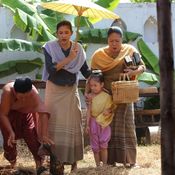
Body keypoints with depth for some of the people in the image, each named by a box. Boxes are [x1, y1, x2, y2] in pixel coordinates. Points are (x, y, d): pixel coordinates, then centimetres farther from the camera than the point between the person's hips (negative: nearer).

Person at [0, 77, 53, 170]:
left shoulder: (33, 92, -37)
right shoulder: (7, 92, -40)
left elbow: (43, 113, -45)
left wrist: (44, 135, -53)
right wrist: (11, 132, -37)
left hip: (26, 111, 1)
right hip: (9, 114, -1)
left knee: (32, 135, -9)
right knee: (9, 140, -2)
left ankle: (39, 164, 5)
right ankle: (12, 164, 21)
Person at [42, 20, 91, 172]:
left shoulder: (78, 49, -1)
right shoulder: (50, 48, -8)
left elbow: (86, 70, 4)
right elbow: (50, 69, -20)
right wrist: (68, 59, -24)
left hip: (71, 91, 1)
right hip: (54, 90, -1)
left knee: (72, 124, -1)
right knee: (54, 124, 0)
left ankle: (73, 159, 6)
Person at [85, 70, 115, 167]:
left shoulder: (107, 96, -5)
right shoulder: (91, 96, -2)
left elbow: (112, 106, 6)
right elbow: (89, 111, 0)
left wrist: (109, 110, -17)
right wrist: (88, 124, -2)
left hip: (104, 123, -2)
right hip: (94, 122, 2)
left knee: (103, 145, -2)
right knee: (95, 146, 5)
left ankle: (104, 165, 7)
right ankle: (97, 165, 14)